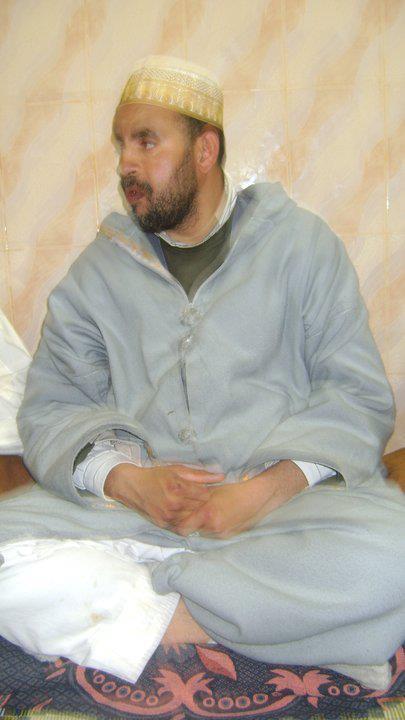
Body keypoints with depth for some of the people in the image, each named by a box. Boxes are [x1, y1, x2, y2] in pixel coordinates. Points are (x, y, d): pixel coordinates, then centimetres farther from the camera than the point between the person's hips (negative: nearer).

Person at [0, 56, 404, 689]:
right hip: (134, 502, 2)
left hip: (287, 495, -1)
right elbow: (51, 406, 6)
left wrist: (265, 490, -16)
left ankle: (141, 615, -18)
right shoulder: (99, 269, 11)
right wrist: (128, 480, -15)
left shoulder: (302, 243, 5)